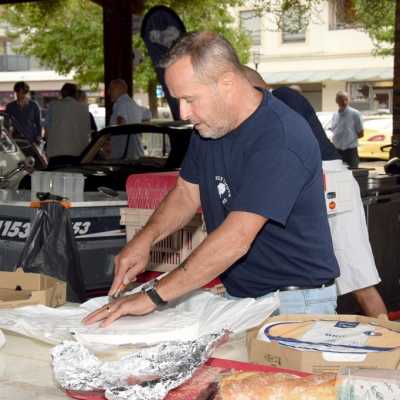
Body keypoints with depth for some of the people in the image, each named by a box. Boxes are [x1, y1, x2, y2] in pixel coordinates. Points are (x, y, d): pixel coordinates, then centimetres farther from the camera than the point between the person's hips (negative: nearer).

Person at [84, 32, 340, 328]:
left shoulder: (281, 139, -23)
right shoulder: (209, 126, 5)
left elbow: (236, 239, -29)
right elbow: (187, 193, 17)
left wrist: (154, 297, -27)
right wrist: (146, 238, -3)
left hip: (295, 302, -6)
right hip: (236, 295, 6)